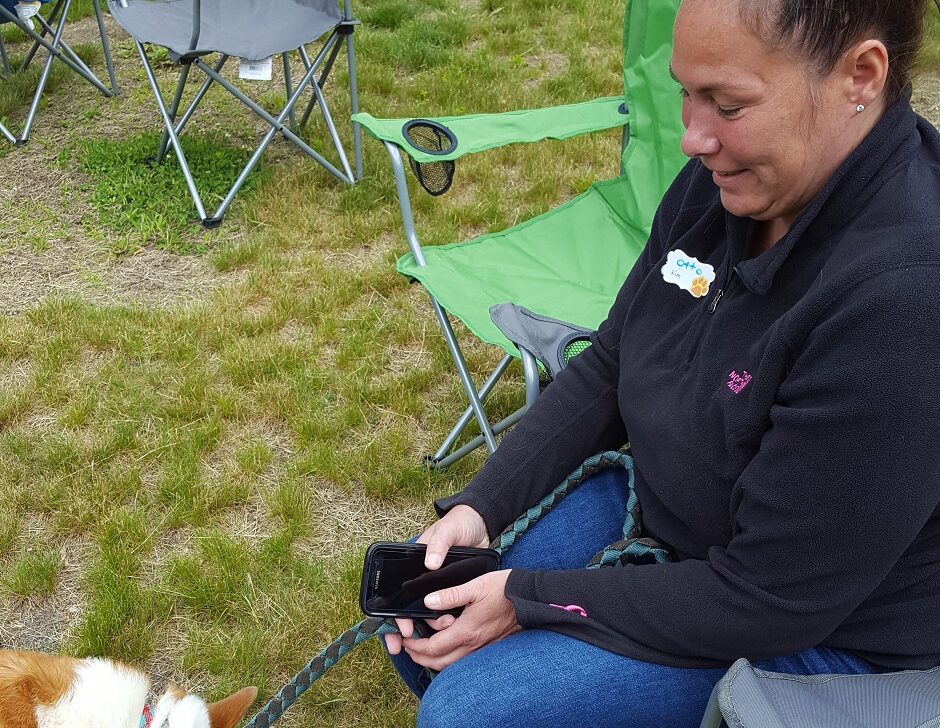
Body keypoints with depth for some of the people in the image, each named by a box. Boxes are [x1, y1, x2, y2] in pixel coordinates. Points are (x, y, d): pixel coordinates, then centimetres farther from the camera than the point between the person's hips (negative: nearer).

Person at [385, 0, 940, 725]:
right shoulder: (723, 183, -10)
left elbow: (763, 601, -27)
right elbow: (606, 369, 2)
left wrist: (529, 599, -19)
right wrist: (480, 506, -8)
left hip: (818, 632, -6)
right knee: (414, 615, 4)